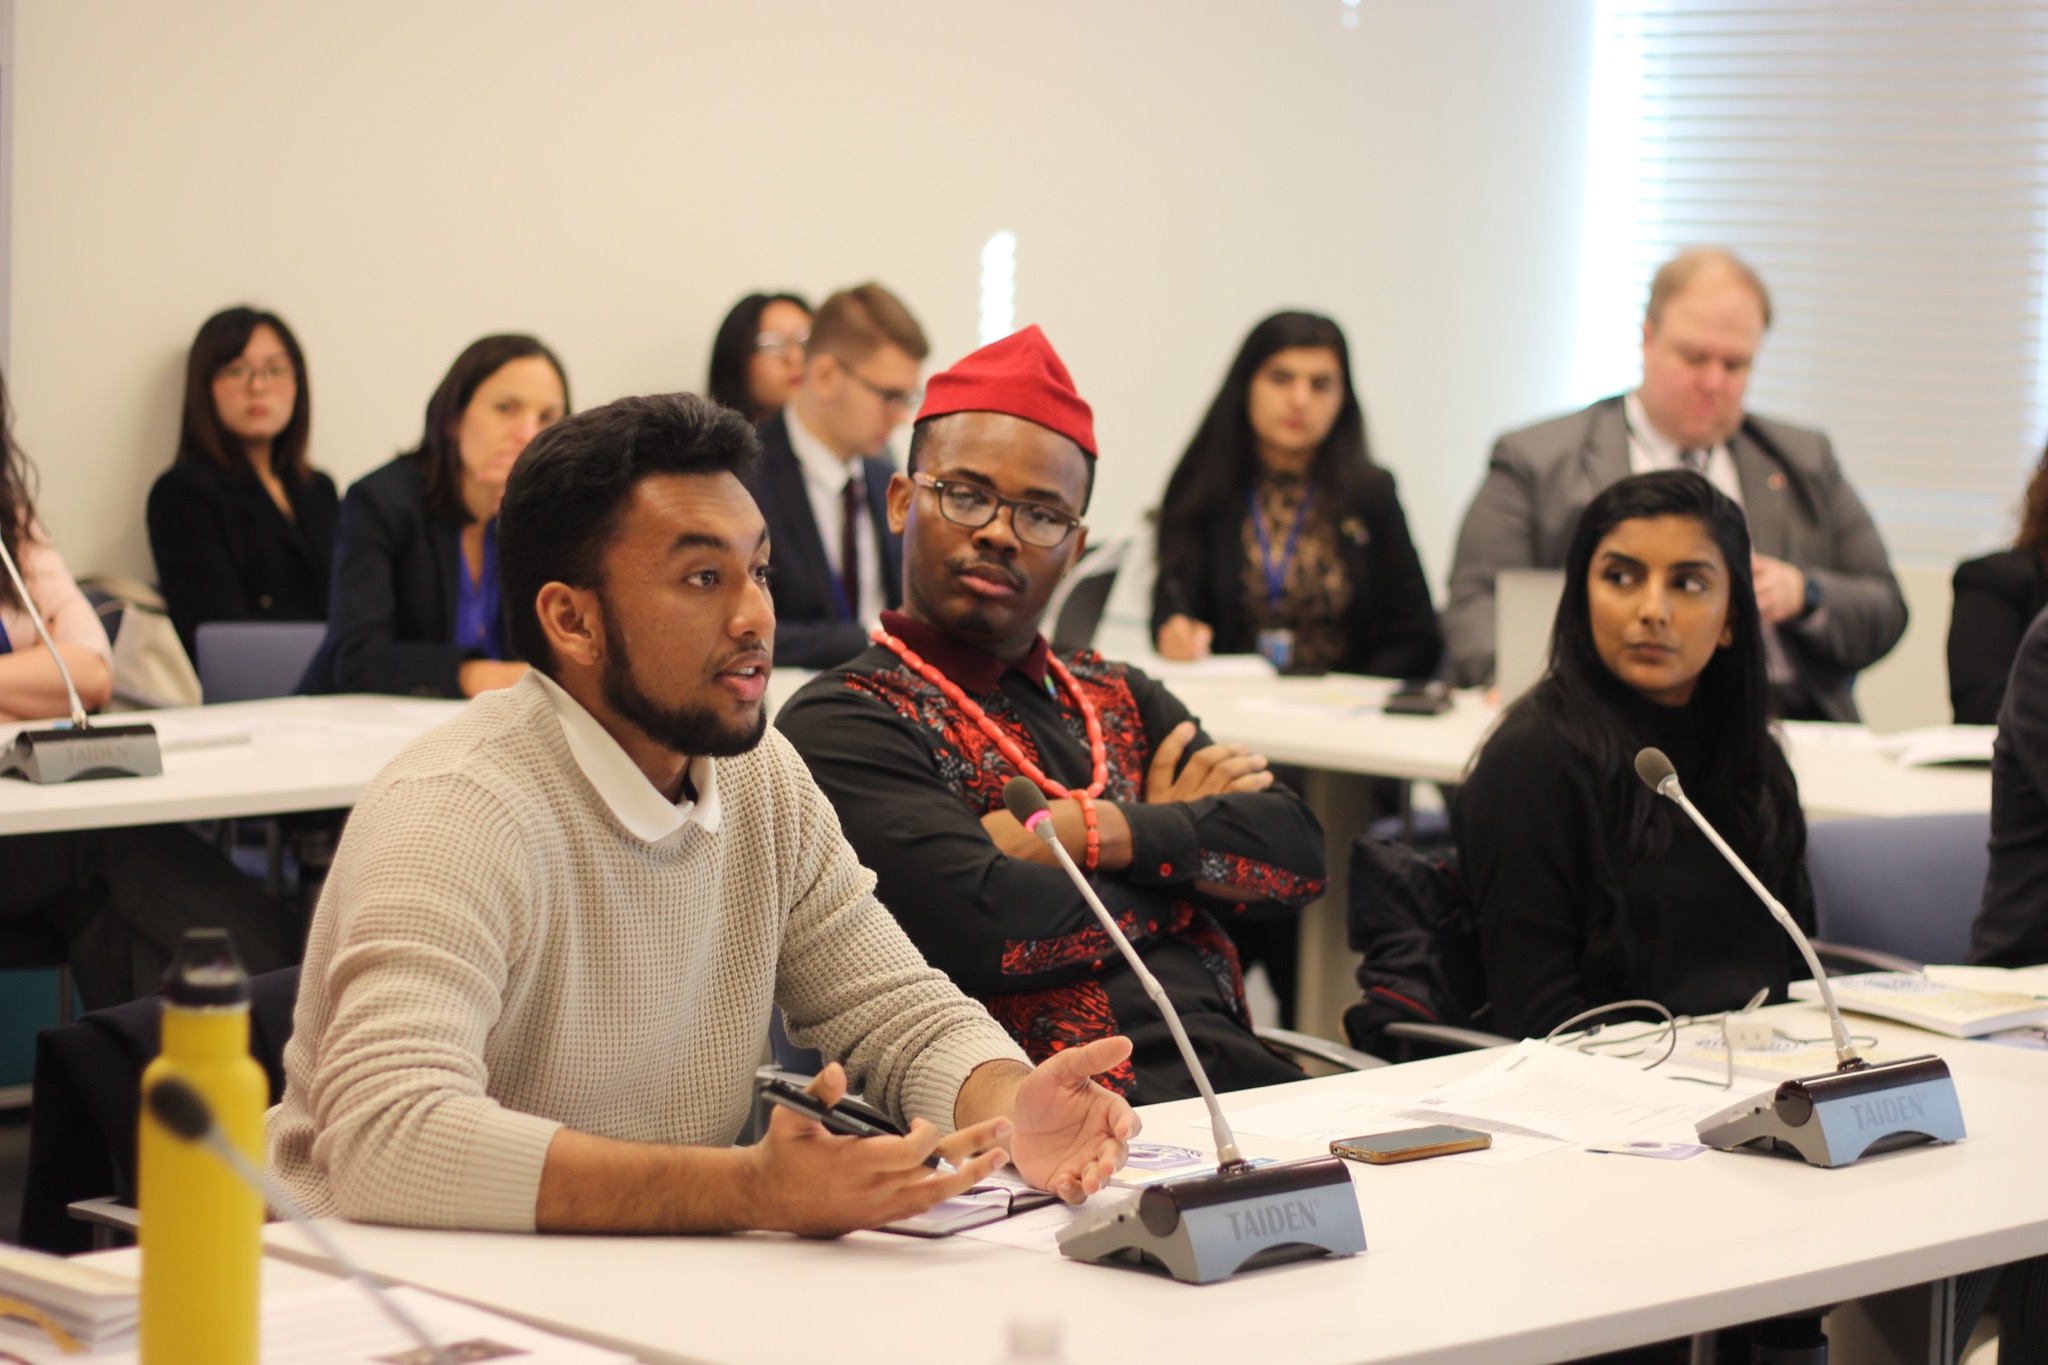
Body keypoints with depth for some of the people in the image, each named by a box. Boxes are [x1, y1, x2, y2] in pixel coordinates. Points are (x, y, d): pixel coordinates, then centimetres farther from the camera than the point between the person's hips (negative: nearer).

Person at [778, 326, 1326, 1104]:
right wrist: (1178, 839, 4)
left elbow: (1298, 856, 9)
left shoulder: (1122, 702, 24)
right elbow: (973, 928, -13)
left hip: (1243, 1081, 7)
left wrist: (1095, 835, -5)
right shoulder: (841, 724, 3)